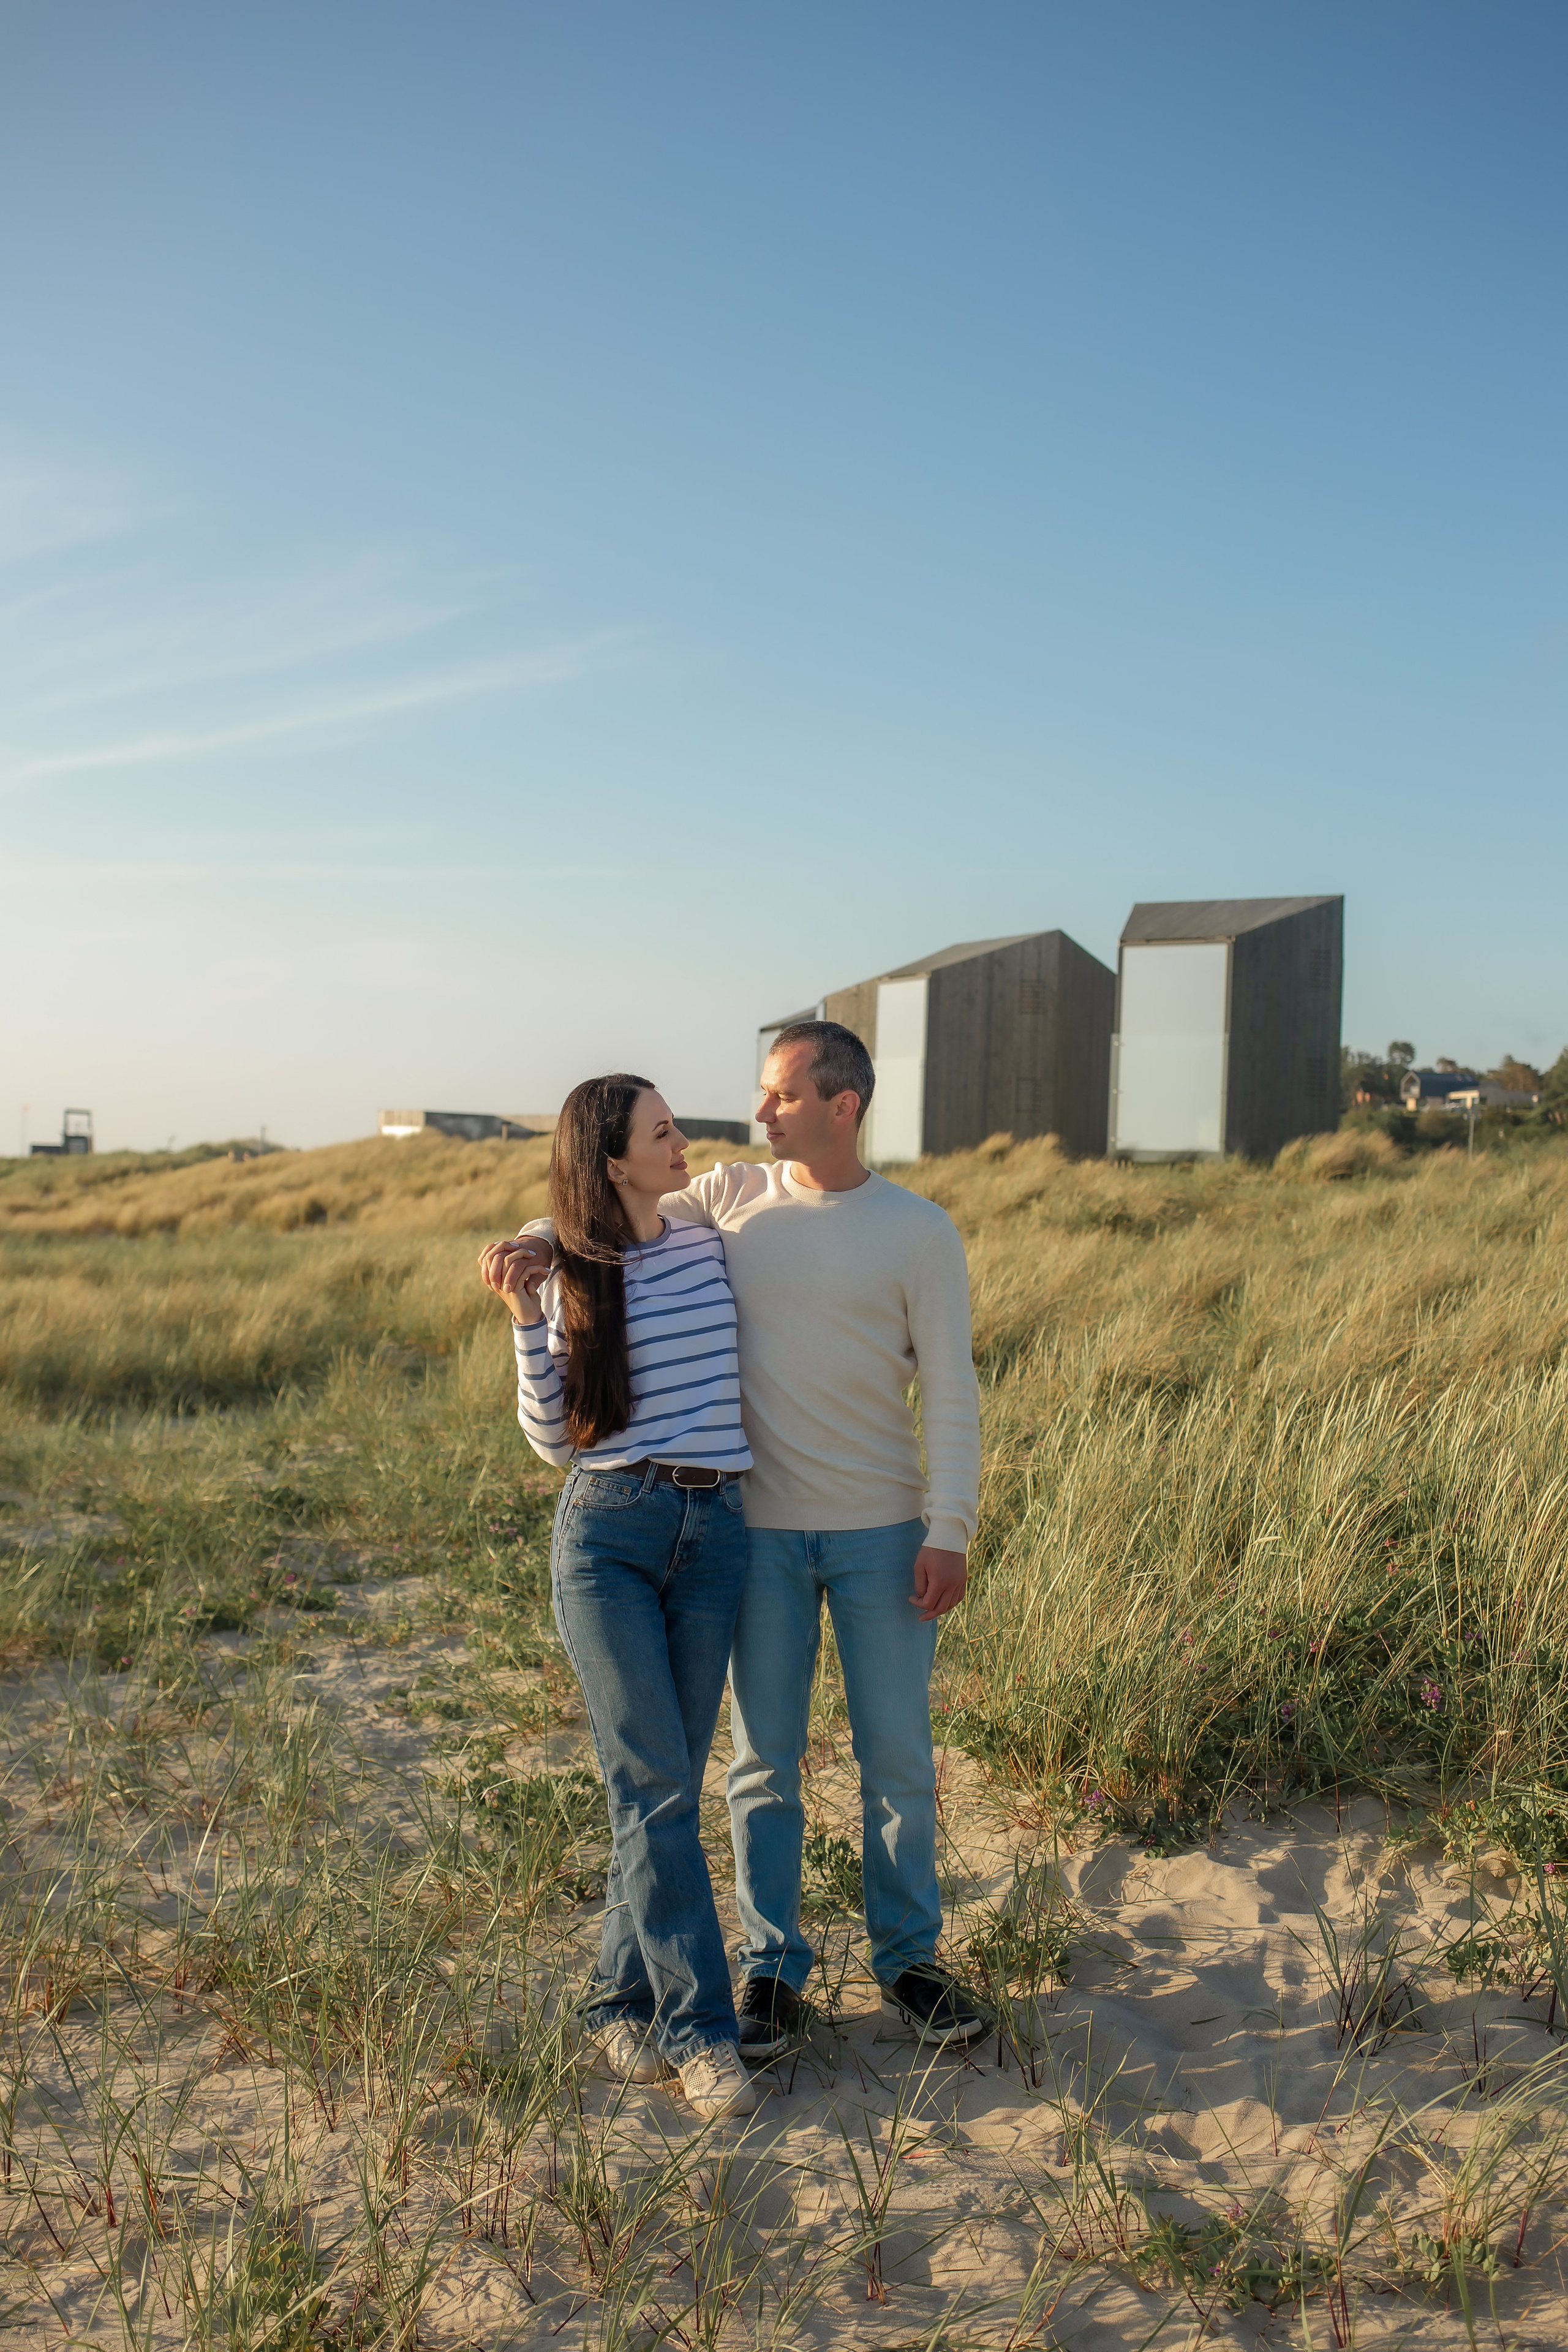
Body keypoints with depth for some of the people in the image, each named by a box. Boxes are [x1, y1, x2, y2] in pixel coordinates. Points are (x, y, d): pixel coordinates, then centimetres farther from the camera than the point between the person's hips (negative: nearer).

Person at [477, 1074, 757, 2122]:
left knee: (668, 1786, 7)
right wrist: (527, 1322, -9)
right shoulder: (574, 1283, 2)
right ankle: (700, 2026, 3)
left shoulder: (710, 1249, 9)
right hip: (608, 1533, -3)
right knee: (655, 1782, -6)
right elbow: (554, 1439, 0)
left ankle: (624, 2000, 21)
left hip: (714, 1534, 3)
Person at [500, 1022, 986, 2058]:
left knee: (899, 1756, 8)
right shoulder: (732, 1200, 2)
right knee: (766, 1759, 9)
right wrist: (542, 1237, -10)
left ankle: (909, 1959, 27)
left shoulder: (918, 1231, -5)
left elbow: (952, 1391, -5)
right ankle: (775, 1971, 24)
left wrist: (951, 1529, -11)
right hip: (762, 1530, 2)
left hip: (882, 1532, -1)